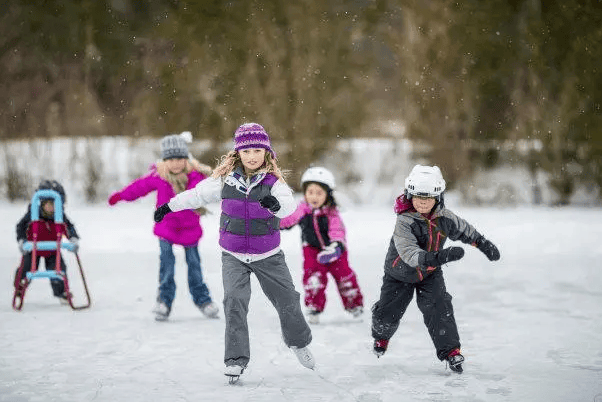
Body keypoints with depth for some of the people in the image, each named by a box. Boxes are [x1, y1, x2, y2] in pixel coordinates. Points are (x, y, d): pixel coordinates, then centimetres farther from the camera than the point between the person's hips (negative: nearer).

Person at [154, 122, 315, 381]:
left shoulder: (273, 182, -14)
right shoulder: (226, 180, -7)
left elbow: (288, 205, -33)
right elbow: (198, 194, 8)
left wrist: (276, 204, -55)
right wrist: (169, 206, 14)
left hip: (268, 256, 0)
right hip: (233, 256, 1)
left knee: (288, 302, 10)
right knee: (234, 302, -16)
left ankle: (299, 342, 39)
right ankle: (236, 360, -10)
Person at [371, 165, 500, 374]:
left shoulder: (445, 218, -15)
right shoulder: (404, 221, -31)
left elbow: (464, 229, 9)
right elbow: (408, 252, -44)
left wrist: (484, 244, 12)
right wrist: (434, 258, -59)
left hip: (430, 274, 2)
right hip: (400, 273, -2)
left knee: (439, 309, -17)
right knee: (388, 312, 8)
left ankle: (450, 350, -9)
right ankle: (381, 337, 42)